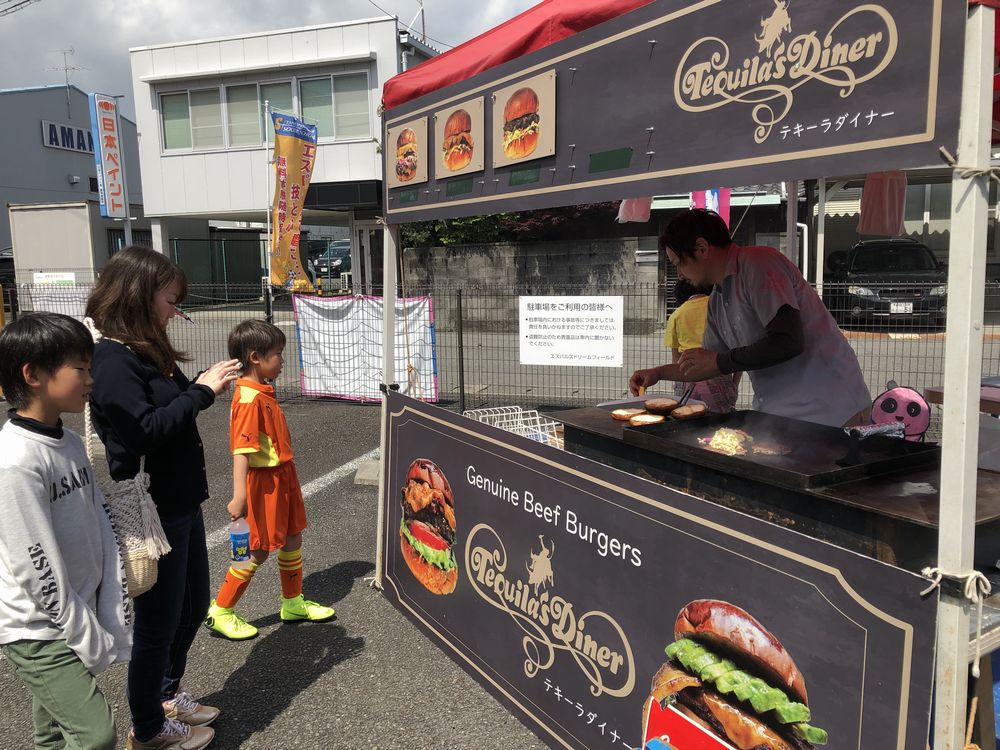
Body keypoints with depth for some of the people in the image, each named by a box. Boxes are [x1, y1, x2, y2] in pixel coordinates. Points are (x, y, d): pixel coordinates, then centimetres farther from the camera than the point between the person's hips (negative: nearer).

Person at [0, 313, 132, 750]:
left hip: (76, 614, 8)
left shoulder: (70, 443, 1)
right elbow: (37, 570, -23)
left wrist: (113, 617, -1)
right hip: (37, 631, -7)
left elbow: (102, 531, 2)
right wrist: (90, 639, -14)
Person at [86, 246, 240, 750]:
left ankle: (167, 694, 44)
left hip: (181, 503, 10)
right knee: (159, 622, 7)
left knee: (194, 605, 23)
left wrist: (207, 386, 2)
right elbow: (144, 430, -28)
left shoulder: (146, 353, 10)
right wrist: (201, 391, -22)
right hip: (152, 513, -10)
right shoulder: (112, 361, -19)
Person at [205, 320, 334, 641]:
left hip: (283, 475, 10)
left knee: (292, 538, 18)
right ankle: (220, 611, 18)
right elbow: (242, 448, -29)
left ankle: (293, 602, 34)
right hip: (264, 481, -10)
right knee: (260, 549, 1)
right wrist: (239, 494, -34)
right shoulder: (249, 398, -22)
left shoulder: (264, 391, 8)